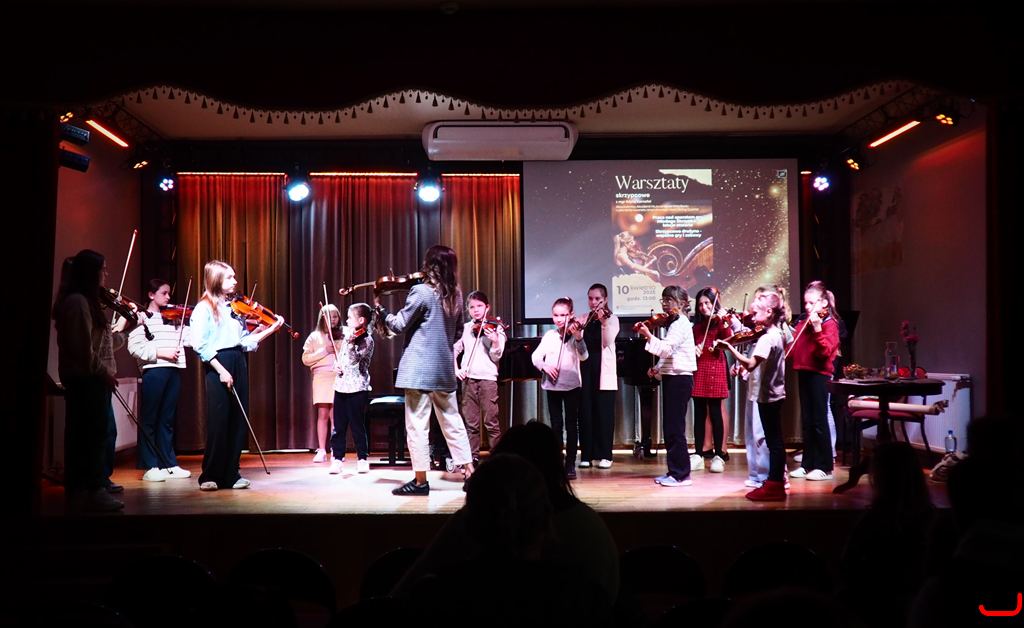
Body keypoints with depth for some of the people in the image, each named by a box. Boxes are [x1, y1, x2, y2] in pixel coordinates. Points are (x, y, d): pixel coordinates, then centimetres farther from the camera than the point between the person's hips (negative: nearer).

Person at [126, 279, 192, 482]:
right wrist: (161, 353, -17)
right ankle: (150, 466, 6)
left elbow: (191, 337, 6)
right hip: (154, 371, -6)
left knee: (167, 419, 12)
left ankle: (169, 464, 18)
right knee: (149, 419, 1)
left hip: (174, 371, 6)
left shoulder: (175, 319, 17)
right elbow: (135, 347, -12)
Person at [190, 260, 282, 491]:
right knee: (218, 422, -4)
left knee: (238, 421, 5)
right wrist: (221, 370, -17)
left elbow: (246, 341, 13)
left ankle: (231, 474, 13)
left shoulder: (234, 308, 15)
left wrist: (270, 330, 3)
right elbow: (199, 345, -12)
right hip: (218, 366, -6)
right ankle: (210, 475, 5)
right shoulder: (204, 308, -3)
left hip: (238, 364, 6)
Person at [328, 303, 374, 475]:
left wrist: (351, 342, -33)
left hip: (357, 388, -6)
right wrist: (336, 365, 2)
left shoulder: (366, 340, -8)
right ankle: (337, 459, 13)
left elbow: (354, 360, -20)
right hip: (341, 386, 6)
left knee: (357, 425, 1)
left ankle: (363, 459, 12)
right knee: (338, 426, 7)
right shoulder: (347, 334, 12)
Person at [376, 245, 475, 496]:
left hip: (419, 368, -7)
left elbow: (399, 325, -8)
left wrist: (380, 309, 6)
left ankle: (420, 481, 1)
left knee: (417, 424, -2)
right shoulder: (455, 294, 8)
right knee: (452, 421, 14)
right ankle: (469, 472, 16)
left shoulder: (421, 292, -12)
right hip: (445, 369, 7)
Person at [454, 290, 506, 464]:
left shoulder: (495, 328, 0)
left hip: (487, 378, -3)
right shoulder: (466, 328, 10)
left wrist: (495, 341, -24)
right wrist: (456, 368, -4)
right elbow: (453, 350, 10)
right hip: (468, 378, 3)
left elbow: (496, 356, -6)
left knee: (491, 422, -3)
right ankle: (473, 458, 14)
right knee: (471, 423, 6)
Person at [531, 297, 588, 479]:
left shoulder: (576, 333, -4)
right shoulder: (549, 335, 4)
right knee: (556, 425, 7)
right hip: (552, 385, 2)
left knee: (571, 425, 2)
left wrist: (578, 338, -32)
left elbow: (583, 356, -16)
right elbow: (535, 356, 2)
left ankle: (570, 464, 9)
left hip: (571, 385, -2)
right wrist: (545, 366, -17)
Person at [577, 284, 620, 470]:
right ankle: (587, 454, 8)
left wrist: (604, 322, -28)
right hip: (585, 370, 3)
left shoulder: (612, 319, 3)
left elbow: (608, 341, -13)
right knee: (585, 413, 2)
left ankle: (604, 455, 5)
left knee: (604, 413, -1)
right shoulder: (582, 320, 12)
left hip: (604, 372, -3)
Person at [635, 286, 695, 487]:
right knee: (670, 428, 12)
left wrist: (648, 335, -33)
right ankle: (674, 471, 18)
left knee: (675, 428, -8)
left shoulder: (681, 324, -12)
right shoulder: (674, 324, 18)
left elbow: (666, 349, -26)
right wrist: (657, 369, 8)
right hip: (671, 378, 10)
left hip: (679, 379, -10)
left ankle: (681, 475, -4)